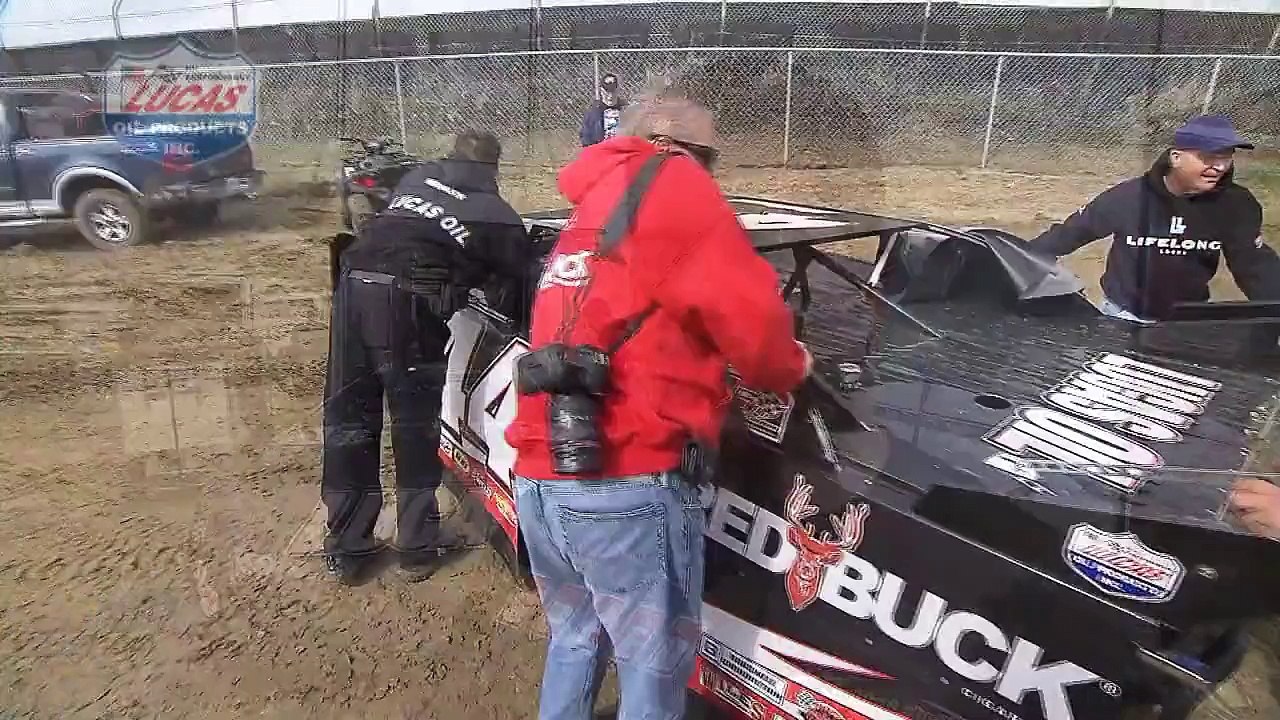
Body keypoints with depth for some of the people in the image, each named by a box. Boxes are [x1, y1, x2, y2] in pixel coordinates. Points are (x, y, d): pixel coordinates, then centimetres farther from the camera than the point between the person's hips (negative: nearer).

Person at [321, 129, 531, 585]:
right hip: (407, 302, -4)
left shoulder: (417, 177, 24)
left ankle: (345, 551, 24)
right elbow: (508, 298, 14)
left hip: (353, 285, 5)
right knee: (416, 427, 11)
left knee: (348, 419, 13)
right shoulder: (501, 219, 12)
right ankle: (417, 549, 21)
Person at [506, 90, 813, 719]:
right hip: (623, 487, -8)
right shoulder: (670, 182, -2)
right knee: (653, 663, 11)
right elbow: (749, 312, -9)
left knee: (575, 637, 28)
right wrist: (788, 367, 10)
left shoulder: (587, 217, 24)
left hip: (540, 482, 8)